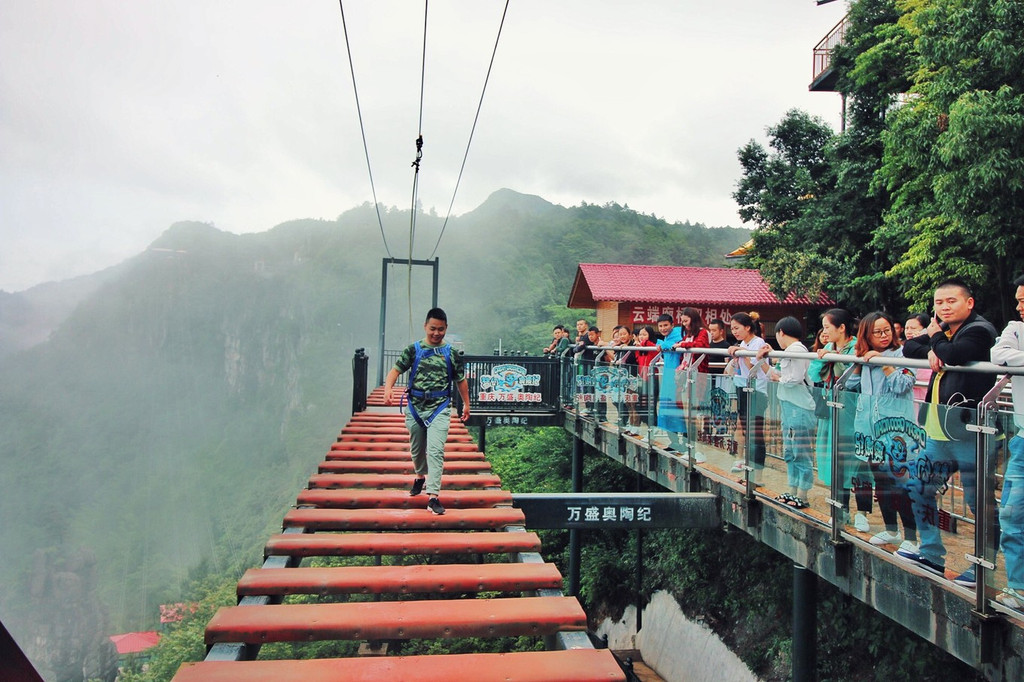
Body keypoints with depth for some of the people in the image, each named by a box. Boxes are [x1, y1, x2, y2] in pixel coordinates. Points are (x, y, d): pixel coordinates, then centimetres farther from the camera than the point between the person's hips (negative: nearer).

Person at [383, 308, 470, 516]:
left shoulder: (451, 354, 3)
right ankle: (420, 476, 46)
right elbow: (396, 370, -5)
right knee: (417, 449, 18)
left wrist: (466, 404, 18)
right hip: (415, 408, 2)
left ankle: (433, 496, -15)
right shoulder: (413, 350, 1)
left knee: (435, 451, -14)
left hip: (440, 410, -2)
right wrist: (388, 388, -25)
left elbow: (461, 380, 13)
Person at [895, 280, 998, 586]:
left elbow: (953, 354, -25)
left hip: (969, 433, -9)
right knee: (918, 486, 14)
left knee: (979, 502, -2)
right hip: (939, 432, 9)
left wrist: (936, 337, -5)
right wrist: (930, 350, -8)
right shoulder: (944, 331, 17)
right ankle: (932, 555, 26)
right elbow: (908, 348, 12)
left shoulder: (979, 330, -9)